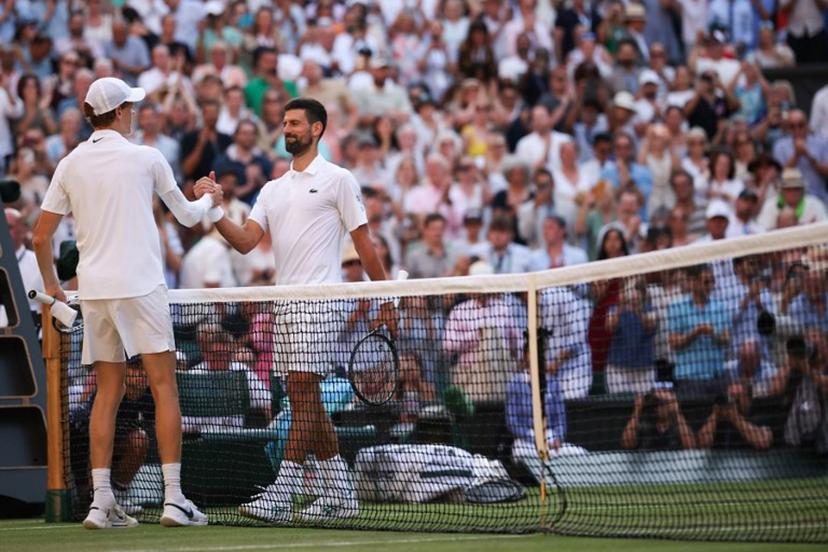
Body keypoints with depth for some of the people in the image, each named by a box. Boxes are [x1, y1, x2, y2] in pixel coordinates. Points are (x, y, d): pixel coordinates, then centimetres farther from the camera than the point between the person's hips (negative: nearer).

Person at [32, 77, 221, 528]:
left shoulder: (70, 165, 7)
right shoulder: (146, 158, -1)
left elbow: (41, 237, 8)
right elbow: (187, 216, 12)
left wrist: (51, 284, 23)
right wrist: (209, 200, 33)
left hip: (93, 290, 4)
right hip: (141, 286, -4)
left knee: (107, 393, 9)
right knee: (164, 388, -2)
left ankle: (101, 502, 4)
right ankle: (174, 498, -7)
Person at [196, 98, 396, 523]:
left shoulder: (337, 180, 1)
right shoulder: (273, 189, 20)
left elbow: (363, 243, 0)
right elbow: (245, 241, 8)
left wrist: (385, 299, -3)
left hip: (318, 301, -8)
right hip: (285, 304, 8)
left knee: (304, 393, -13)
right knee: (306, 401, 8)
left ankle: (281, 495, -20)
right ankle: (340, 494, 15)